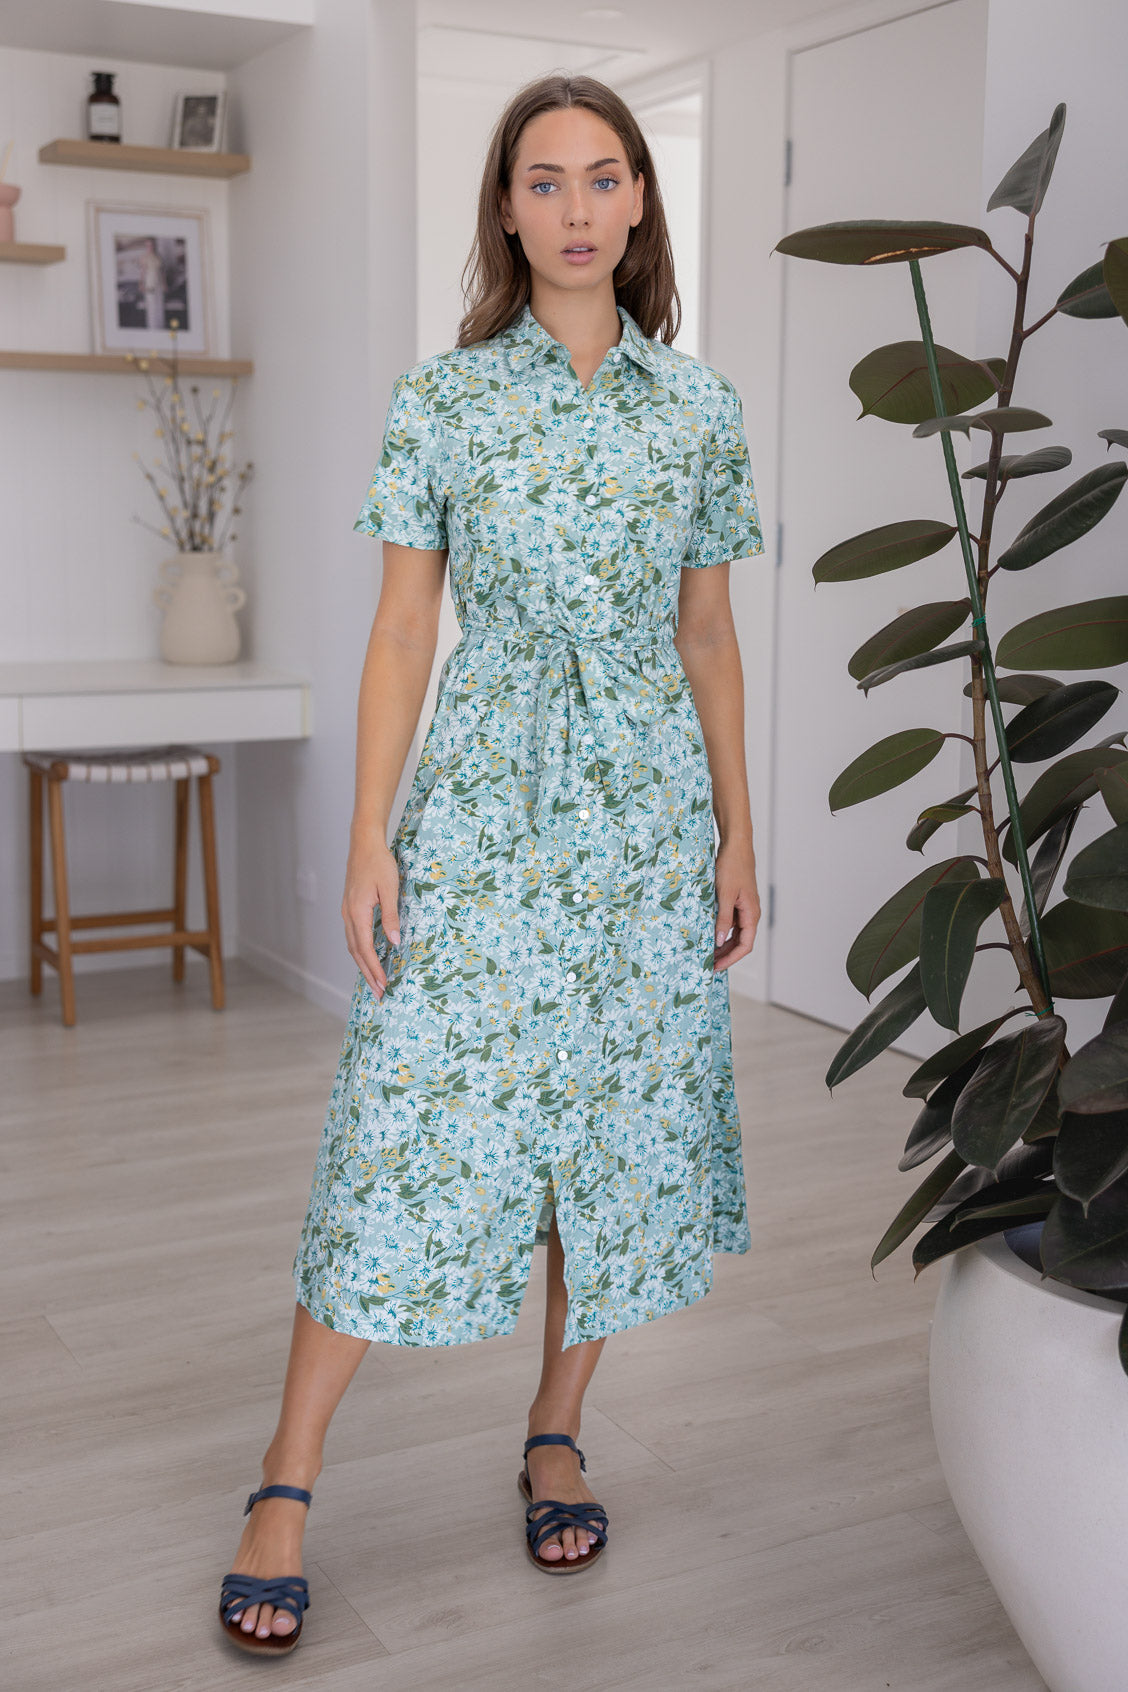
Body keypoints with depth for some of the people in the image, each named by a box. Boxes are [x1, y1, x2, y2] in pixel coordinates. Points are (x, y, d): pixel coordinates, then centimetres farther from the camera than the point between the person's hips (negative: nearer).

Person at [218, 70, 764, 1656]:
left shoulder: (701, 404, 6)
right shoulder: (440, 397, 1)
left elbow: (708, 633, 9)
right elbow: (401, 632, 0)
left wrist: (738, 831, 6)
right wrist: (370, 840, -6)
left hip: (648, 807, 3)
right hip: (479, 799, -2)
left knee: (622, 1120, 7)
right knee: (414, 1122, -4)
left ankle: (555, 1433, 27)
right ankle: (286, 1484, 8)